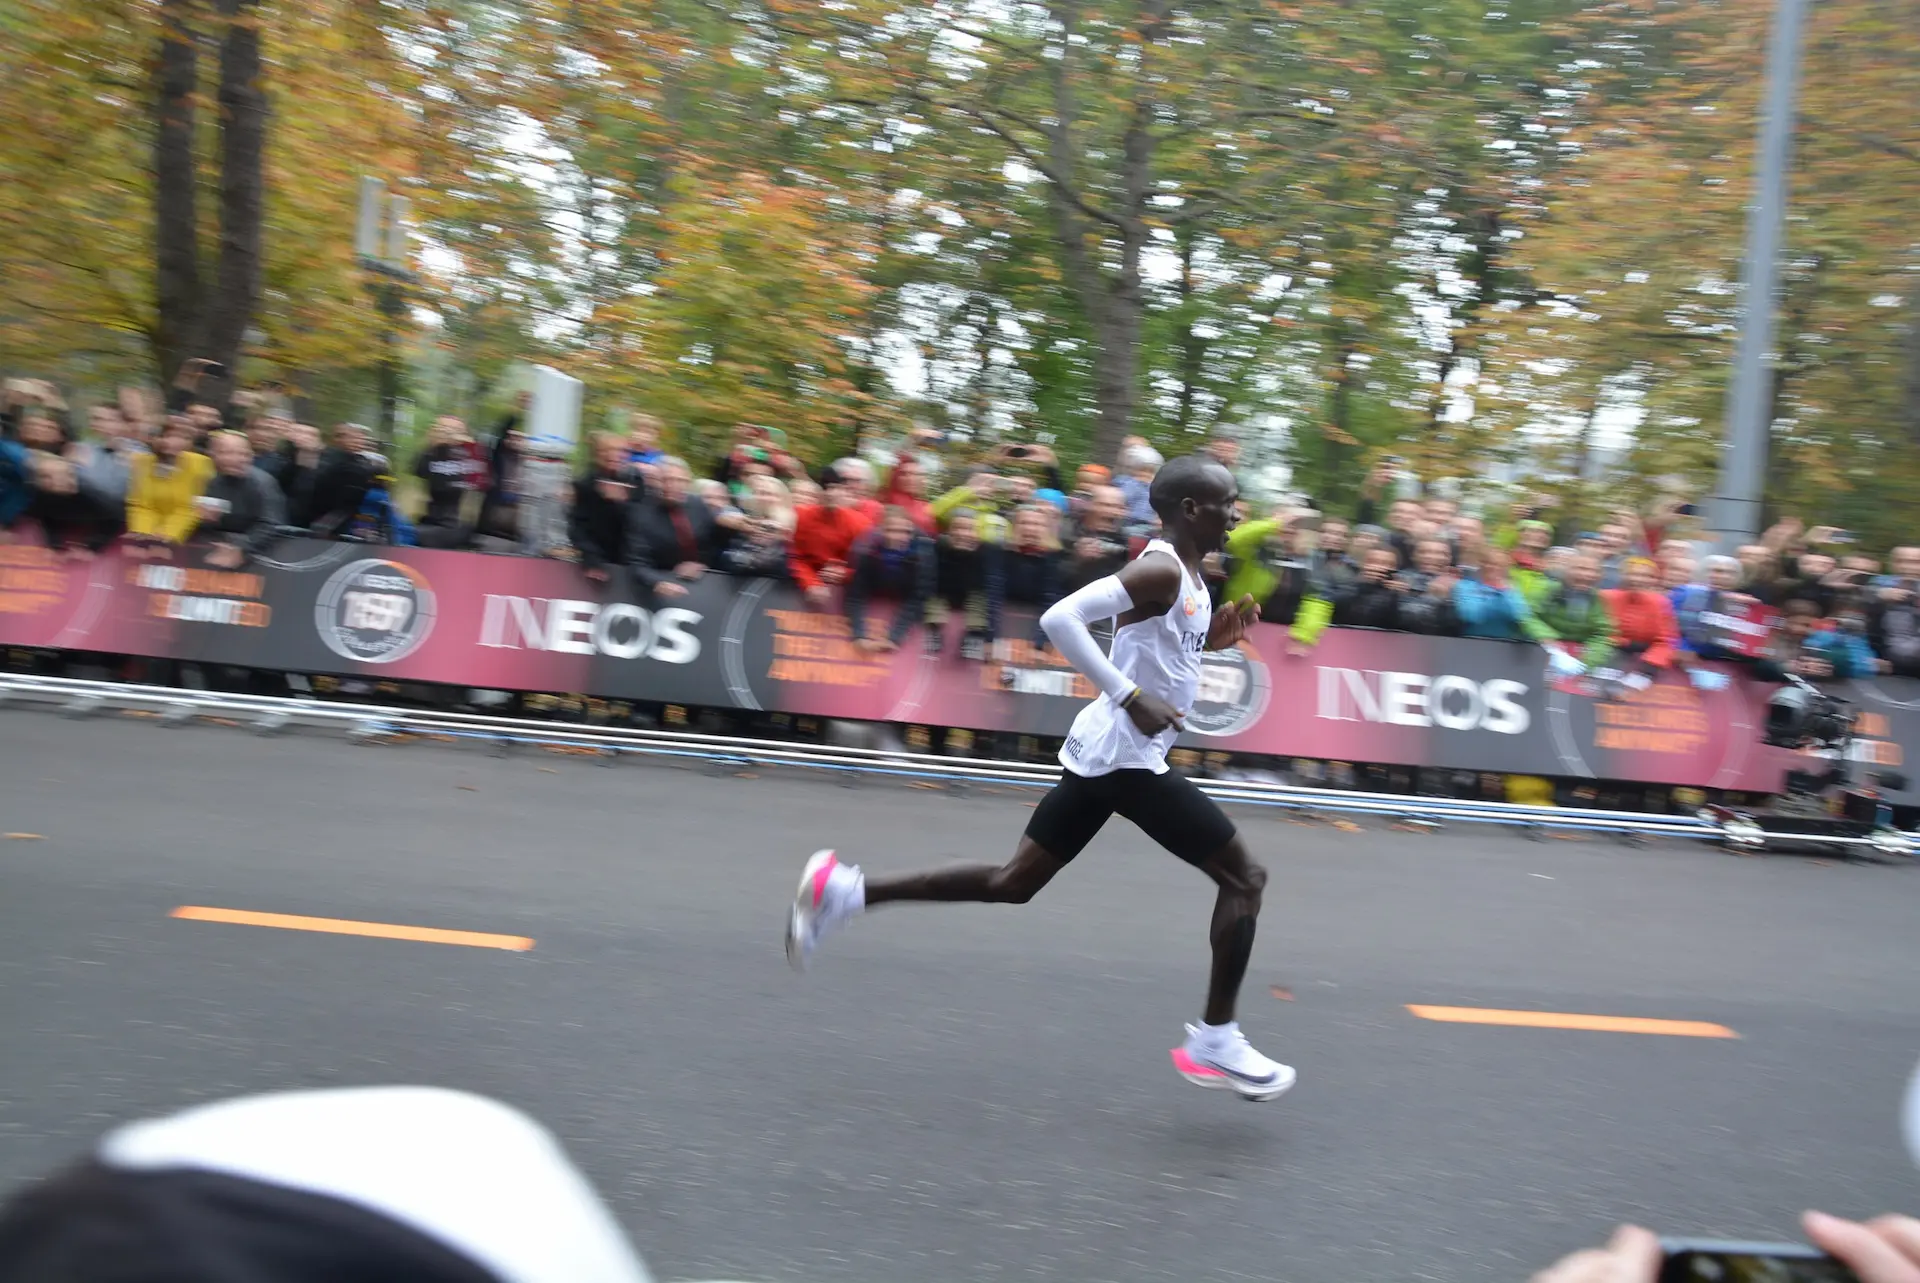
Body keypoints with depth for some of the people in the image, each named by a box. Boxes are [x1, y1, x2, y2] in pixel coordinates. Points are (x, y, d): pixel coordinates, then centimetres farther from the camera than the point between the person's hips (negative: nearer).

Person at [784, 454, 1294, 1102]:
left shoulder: (1184, 575, 15)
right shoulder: (1162, 570, -16)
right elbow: (1061, 618, -28)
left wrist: (1209, 640, 13)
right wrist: (1132, 698, -27)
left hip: (1102, 754, 10)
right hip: (1127, 756, -10)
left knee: (1012, 883, 13)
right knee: (1244, 877, 0)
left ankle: (846, 889, 10)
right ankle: (1215, 1041, 8)